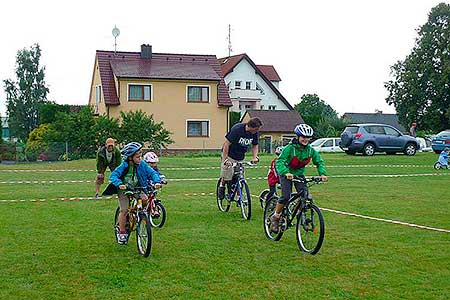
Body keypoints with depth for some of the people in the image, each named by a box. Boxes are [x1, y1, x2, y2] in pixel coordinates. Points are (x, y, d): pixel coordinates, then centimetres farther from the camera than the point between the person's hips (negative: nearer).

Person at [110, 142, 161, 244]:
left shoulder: (142, 164, -12)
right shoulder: (124, 166, -21)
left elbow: (152, 173, -10)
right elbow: (113, 176, -28)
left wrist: (157, 181, -30)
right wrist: (119, 184, -47)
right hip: (124, 190, -3)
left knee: (145, 199, -24)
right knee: (124, 210, -10)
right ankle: (121, 232, 5)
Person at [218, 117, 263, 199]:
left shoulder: (254, 133, -7)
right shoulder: (237, 129, -25)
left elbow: (255, 146, 9)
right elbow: (226, 144, -21)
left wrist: (255, 157, -8)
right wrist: (225, 159, -25)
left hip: (241, 158, 5)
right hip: (230, 155, -5)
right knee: (226, 176, -9)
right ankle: (221, 186, 20)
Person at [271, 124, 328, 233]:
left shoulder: (310, 150, -10)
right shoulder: (289, 148, -24)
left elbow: (319, 162, -2)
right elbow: (279, 162, -34)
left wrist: (322, 173, -21)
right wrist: (286, 173, -52)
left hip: (299, 174, 4)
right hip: (286, 174, -4)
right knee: (286, 197, -18)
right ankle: (275, 217, 2)